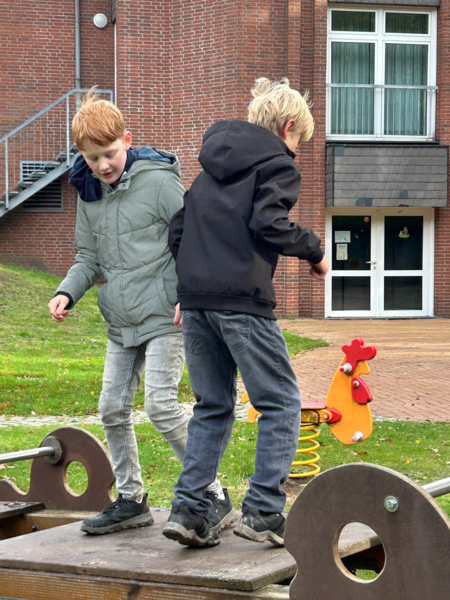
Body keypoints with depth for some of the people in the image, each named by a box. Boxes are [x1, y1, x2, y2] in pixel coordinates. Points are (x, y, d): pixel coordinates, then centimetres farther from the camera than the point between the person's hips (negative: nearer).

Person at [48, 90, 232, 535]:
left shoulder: (158, 180, -11)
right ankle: (131, 499, 21)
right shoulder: (88, 193, 9)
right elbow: (89, 257, 15)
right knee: (113, 408, 7)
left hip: (163, 315, -7)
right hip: (121, 321, 7)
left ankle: (213, 497, -5)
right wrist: (67, 293, -3)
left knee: (161, 406, -15)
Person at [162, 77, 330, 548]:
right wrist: (314, 250, 0)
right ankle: (262, 511, -3)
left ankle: (188, 509, 6)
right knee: (280, 404, 2)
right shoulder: (277, 164, 1)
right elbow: (267, 223, -14)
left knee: (212, 407, 14)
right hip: (242, 301, -7)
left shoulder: (212, 165, 23)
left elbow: (177, 229, 19)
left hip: (195, 300, 7)